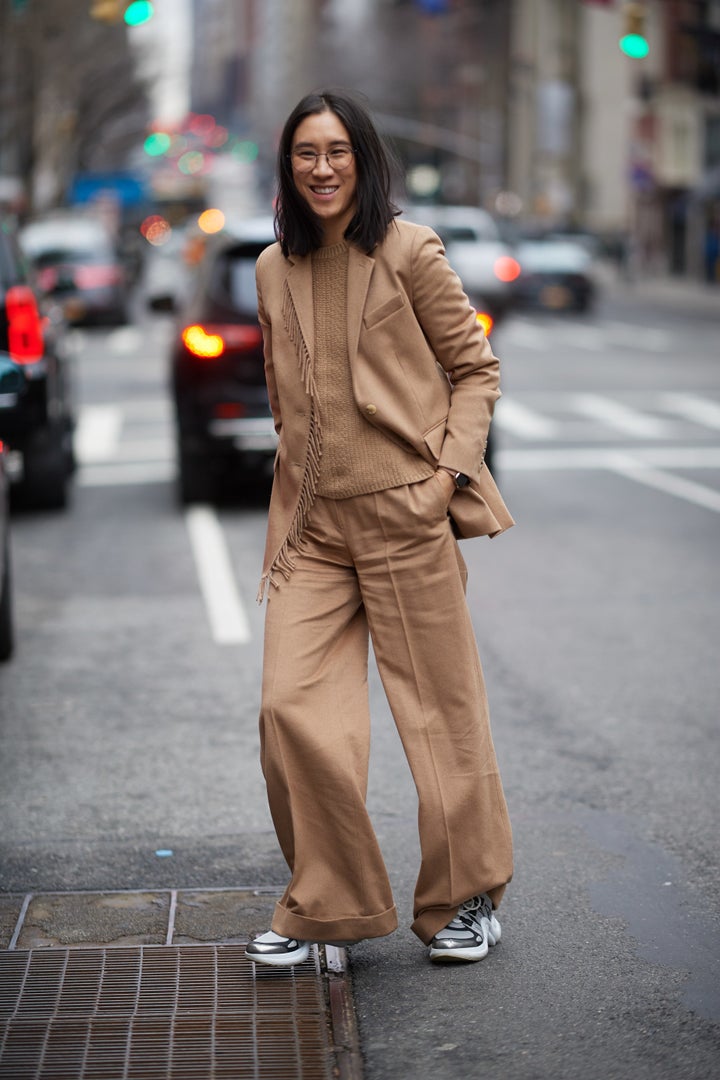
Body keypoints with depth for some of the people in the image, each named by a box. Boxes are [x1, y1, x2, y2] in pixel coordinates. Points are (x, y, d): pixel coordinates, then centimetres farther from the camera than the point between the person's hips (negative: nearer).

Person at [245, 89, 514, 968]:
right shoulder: (273, 271, 12)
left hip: (406, 515, -4)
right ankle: (324, 904, 12)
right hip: (310, 525, 4)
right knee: (291, 708, -5)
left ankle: (466, 899, 22)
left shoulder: (408, 253, -3)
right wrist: (299, 483, 13)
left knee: (441, 710, 4)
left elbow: (475, 367, 2)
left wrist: (451, 466, -9)